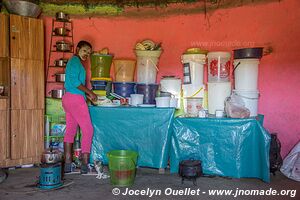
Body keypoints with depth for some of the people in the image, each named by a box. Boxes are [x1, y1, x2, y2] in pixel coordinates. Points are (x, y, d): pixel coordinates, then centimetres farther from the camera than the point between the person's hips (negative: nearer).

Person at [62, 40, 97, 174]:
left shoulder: (74, 61, 22)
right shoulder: (75, 60, -7)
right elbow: (74, 80, -19)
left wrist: (87, 96, 18)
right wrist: (89, 92, -12)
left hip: (68, 98, 10)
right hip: (75, 99, -10)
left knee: (70, 131, 8)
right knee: (88, 130, -5)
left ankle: (67, 164, 12)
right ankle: (85, 164, -4)